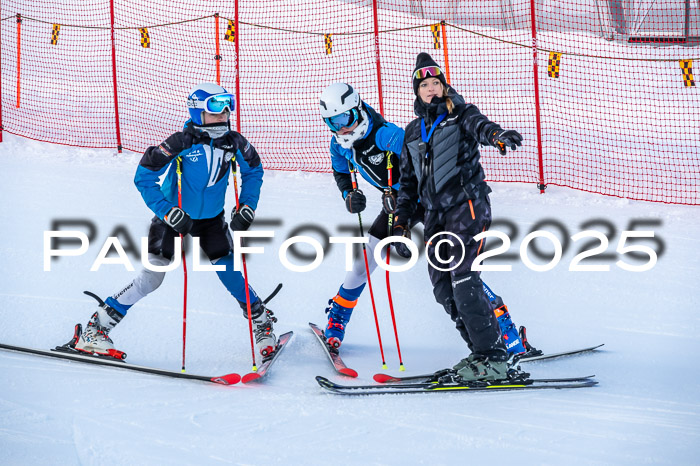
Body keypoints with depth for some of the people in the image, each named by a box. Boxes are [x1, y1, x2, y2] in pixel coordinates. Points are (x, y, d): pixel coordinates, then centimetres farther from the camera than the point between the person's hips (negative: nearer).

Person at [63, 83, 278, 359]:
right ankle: (93, 331, -3)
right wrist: (170, 214, -26)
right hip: (173, 216, -4)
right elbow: (144, 177, -22)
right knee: (151, 278, -12)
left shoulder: (233, 142, -12)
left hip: (211, 219, 4)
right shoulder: (182, 143, -26)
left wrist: (247, 208, -3)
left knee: (230, 272, -9)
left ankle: (262, 323, 14)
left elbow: (253, 171, 9)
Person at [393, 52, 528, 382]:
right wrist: (401, 221, 16)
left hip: (466, 204, -6)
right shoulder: (413, 132, 21)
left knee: (462, 277, -18)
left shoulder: (460, 115, 4)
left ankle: (492, 358, -16)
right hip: (435, 215, 7)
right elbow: (408, 181, 26)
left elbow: (479, 126, -21)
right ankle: (499, 339, 5)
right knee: (443, 288, -2)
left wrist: (497, 134, -44)